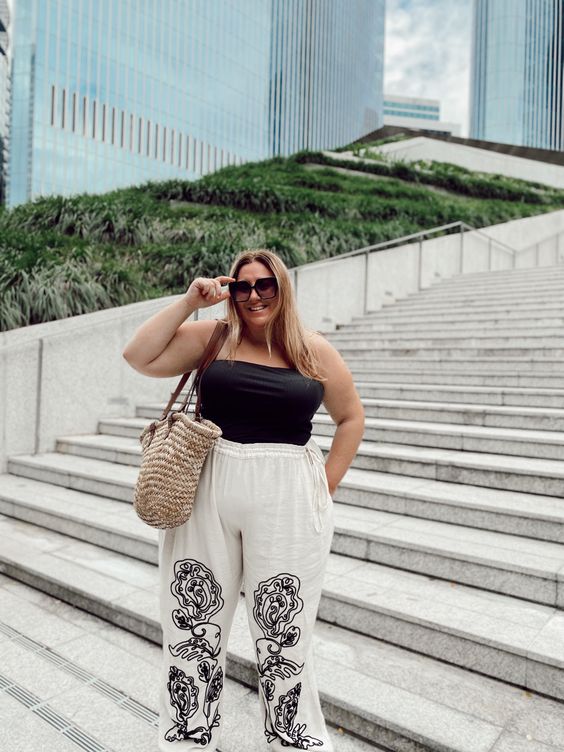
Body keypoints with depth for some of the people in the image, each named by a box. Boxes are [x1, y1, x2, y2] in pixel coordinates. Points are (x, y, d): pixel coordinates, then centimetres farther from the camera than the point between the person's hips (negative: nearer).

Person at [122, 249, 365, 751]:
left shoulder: (314, 350, 3)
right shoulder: (210, 338, 5)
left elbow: (352, 418, 10)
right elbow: (140, 357, -2)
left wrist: (325, 487, 3)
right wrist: (189, 302, -3)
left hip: (285, 504, -1)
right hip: (204, 497, 2)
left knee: (284, 637, 10)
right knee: (193, 627, 15)